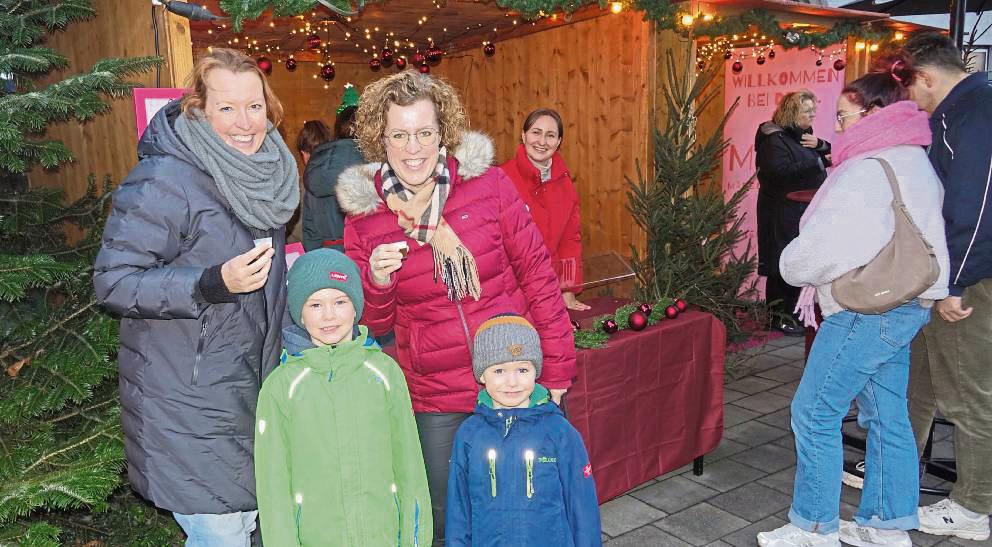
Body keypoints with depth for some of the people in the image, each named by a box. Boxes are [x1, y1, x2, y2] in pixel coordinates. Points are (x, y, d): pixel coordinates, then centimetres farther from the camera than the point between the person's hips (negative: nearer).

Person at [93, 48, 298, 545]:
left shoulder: (260, 175, 7)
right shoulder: (164, 181, -19)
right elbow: (113, 281, -21)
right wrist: (213, 283, -30)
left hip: (249, 390, 8)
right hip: (187, 406, -8)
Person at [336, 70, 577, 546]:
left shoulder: (487, 183, -8)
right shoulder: (364, 214, -4)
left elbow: (537, 275, -2)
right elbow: (375, 324, 4)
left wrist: (556, 369, -2)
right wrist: (377, 281, -18)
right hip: (435, 398, 1)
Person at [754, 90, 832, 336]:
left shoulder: (803, 135, 16)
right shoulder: (775, 140, -13)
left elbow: (830, 154, 15)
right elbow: (780, 173, -25)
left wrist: (819, 145, -7)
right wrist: (818, 161, -22)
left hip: (804, 212, 9)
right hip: (783, 215, -9)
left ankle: (789, 312, 20)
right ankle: (778, 316, 3)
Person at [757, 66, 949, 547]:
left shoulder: (869, 170, -18)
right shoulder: (913, 160, 14)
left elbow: (824, 245, -24)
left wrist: (794, 268, -3)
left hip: (868, 310, -10)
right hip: (906, 304, 10)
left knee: (814, 413, -1)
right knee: (887, 415, 16)